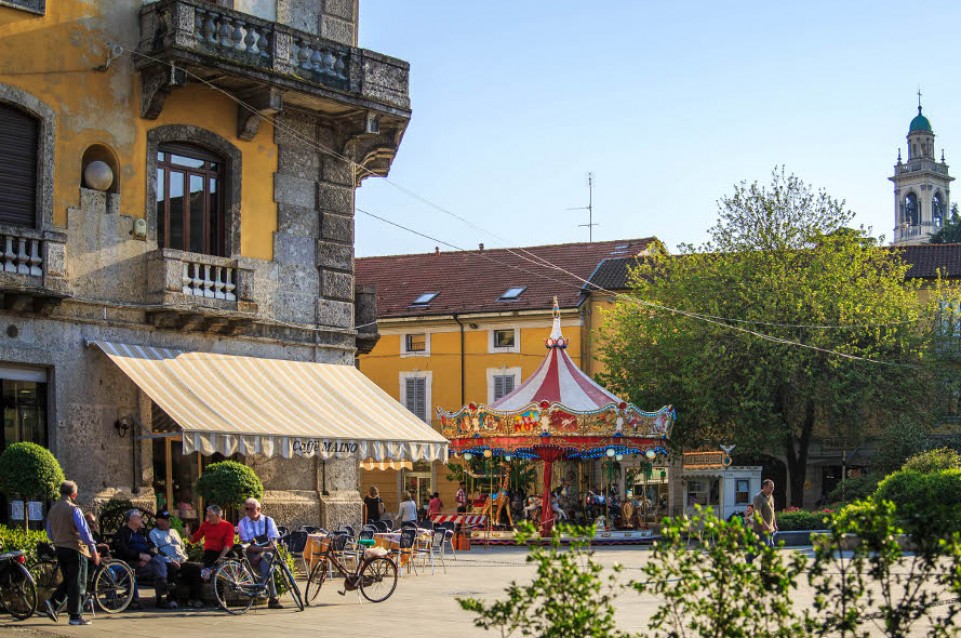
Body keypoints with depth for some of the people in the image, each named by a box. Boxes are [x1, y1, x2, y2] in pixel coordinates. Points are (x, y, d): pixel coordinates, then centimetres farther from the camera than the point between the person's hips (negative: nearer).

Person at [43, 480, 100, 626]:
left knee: (67, 581, 18)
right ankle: (75, 616, 1)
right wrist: (93, 550, -16)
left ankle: (52, 603, 1)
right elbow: (84, 531, -18)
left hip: (59, 549, 7)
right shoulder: (73, 509, -14)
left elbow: (50, 533, 17)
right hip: (75, 549, -7)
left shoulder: (53, 509, 9)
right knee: (77, 583, 0)